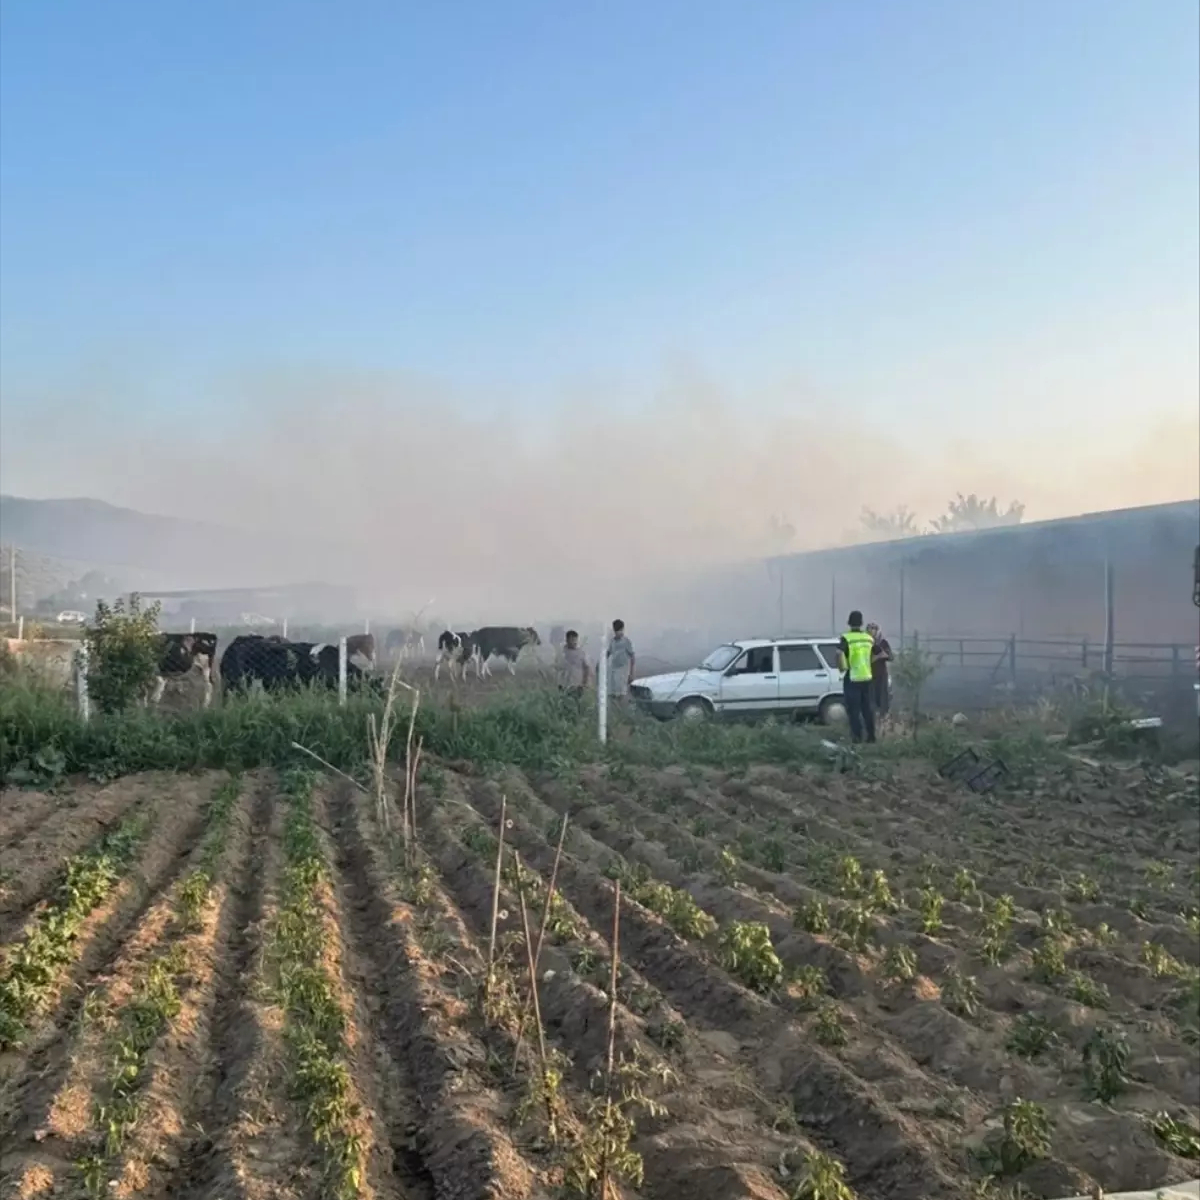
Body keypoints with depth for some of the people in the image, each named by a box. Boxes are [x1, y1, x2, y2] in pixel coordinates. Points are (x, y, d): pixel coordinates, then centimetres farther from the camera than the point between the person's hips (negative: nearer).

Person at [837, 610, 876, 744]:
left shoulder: (847, 638, -11)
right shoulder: (869, 638, 6)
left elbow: (840, 653, -26)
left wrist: (842, 667, -11)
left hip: (852, 679, -5)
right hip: (866, 678, 5)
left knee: (853, 709, 0)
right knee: (867, 708, 15)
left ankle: (857, 736, -2)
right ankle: (871, 735, 18)